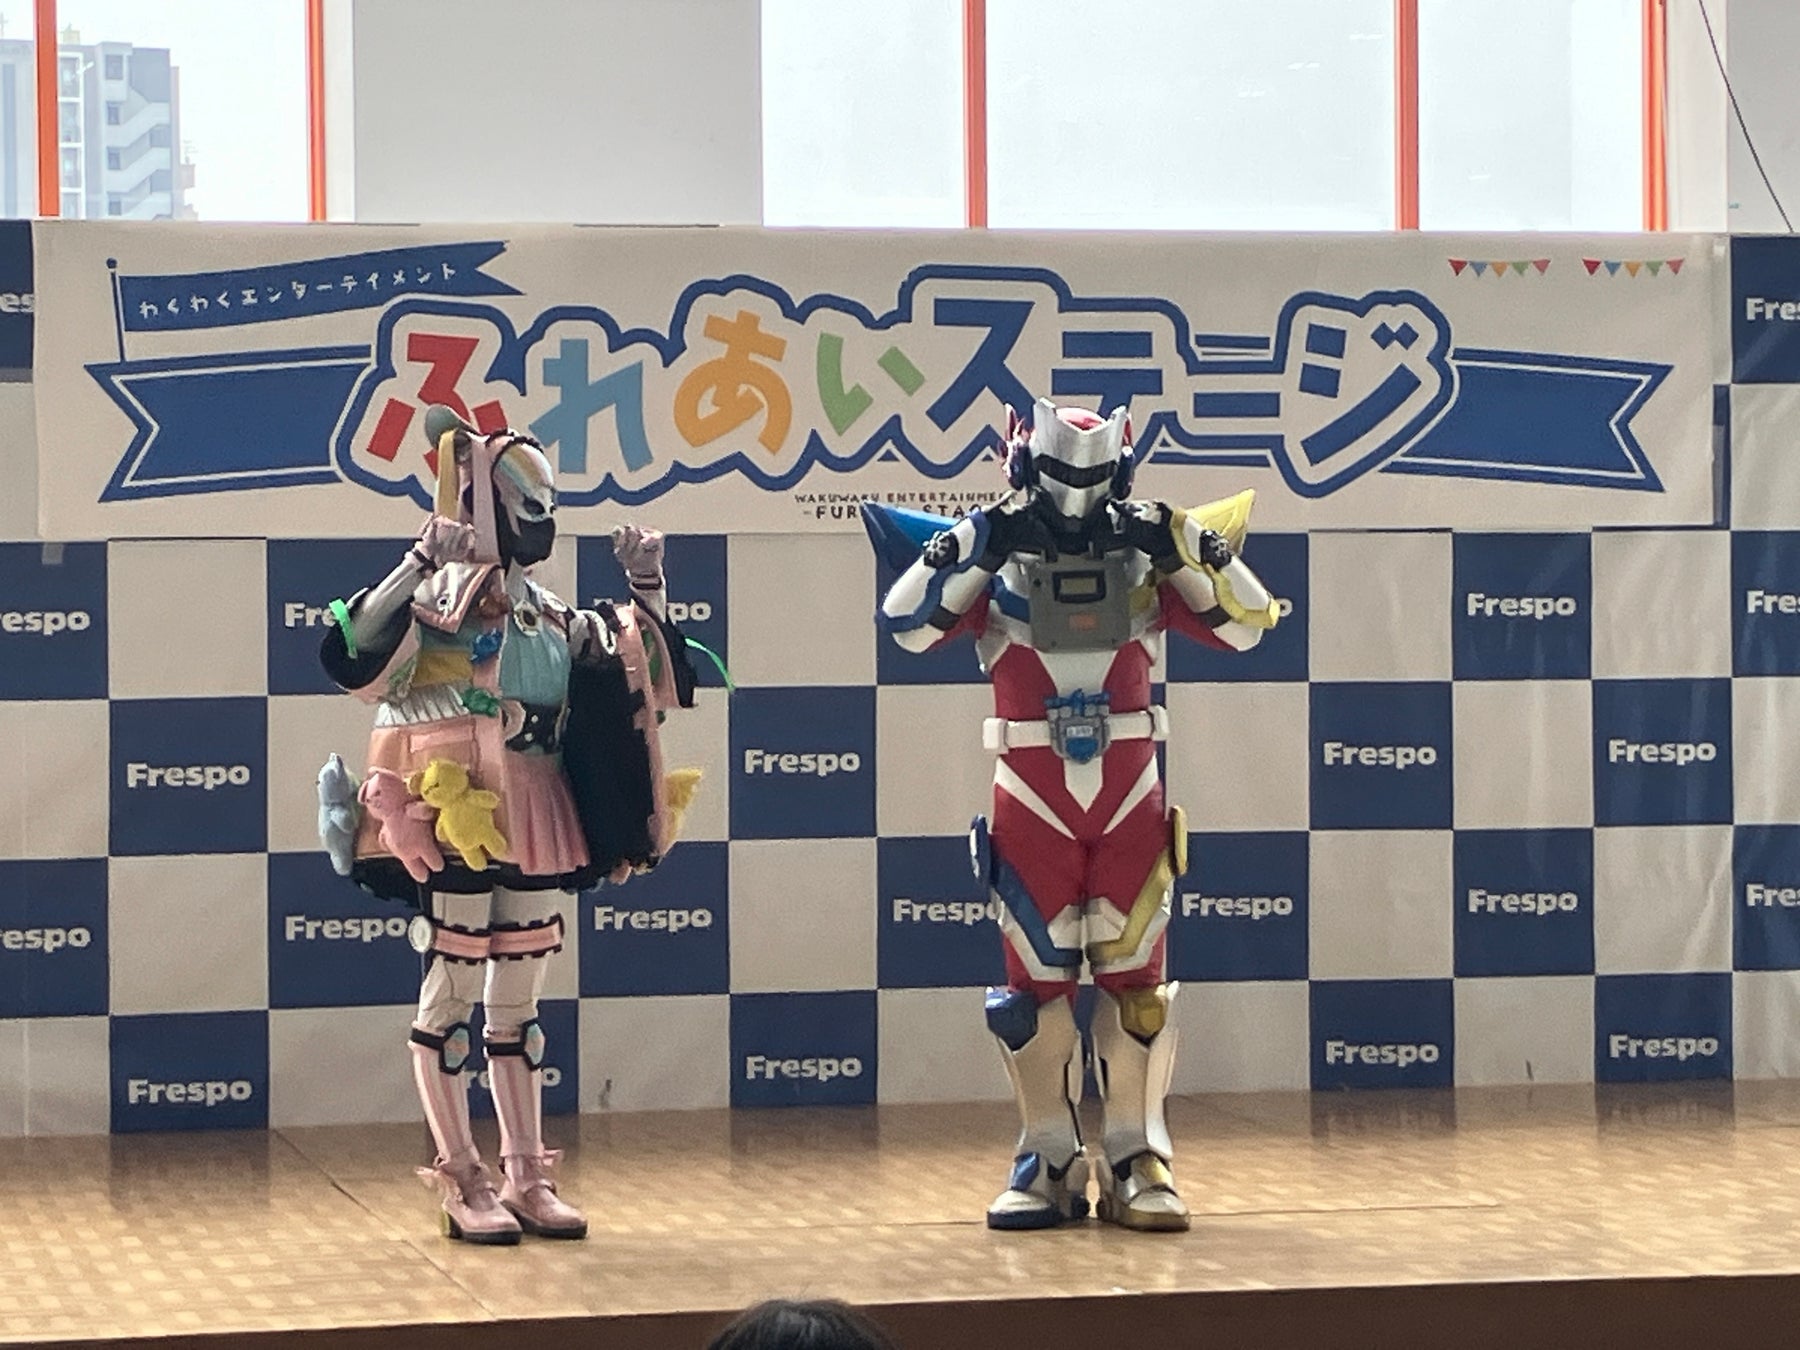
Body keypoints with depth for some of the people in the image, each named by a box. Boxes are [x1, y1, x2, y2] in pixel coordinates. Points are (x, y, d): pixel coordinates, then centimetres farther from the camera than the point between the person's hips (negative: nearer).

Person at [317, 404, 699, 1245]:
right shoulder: (435, 598, -9)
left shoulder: (549, 615, 13)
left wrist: (647, 590, 9)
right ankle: (463, 1184, 3)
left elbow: (639, 676, 22)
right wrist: (419, 563, -34)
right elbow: (353, 658, -27)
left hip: (535, 829, 7)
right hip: (457, 825, -7)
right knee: (450, 995, -1)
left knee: (517, 1003, 11)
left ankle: (528, 1178, 16)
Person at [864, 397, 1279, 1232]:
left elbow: (1246, 626, -3)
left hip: (1131, 806, 1)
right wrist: (976, 543, -20)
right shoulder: (993, 565, -1)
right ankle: (1049, 1161, 14)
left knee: (1135, 981, 3)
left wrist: (1180, 545, -14)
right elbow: (908, 624, -14)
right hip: (1032, 808, -1)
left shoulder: (1146, 560, 2)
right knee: (1036, 983, 4)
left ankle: (1136, 1160, 11)